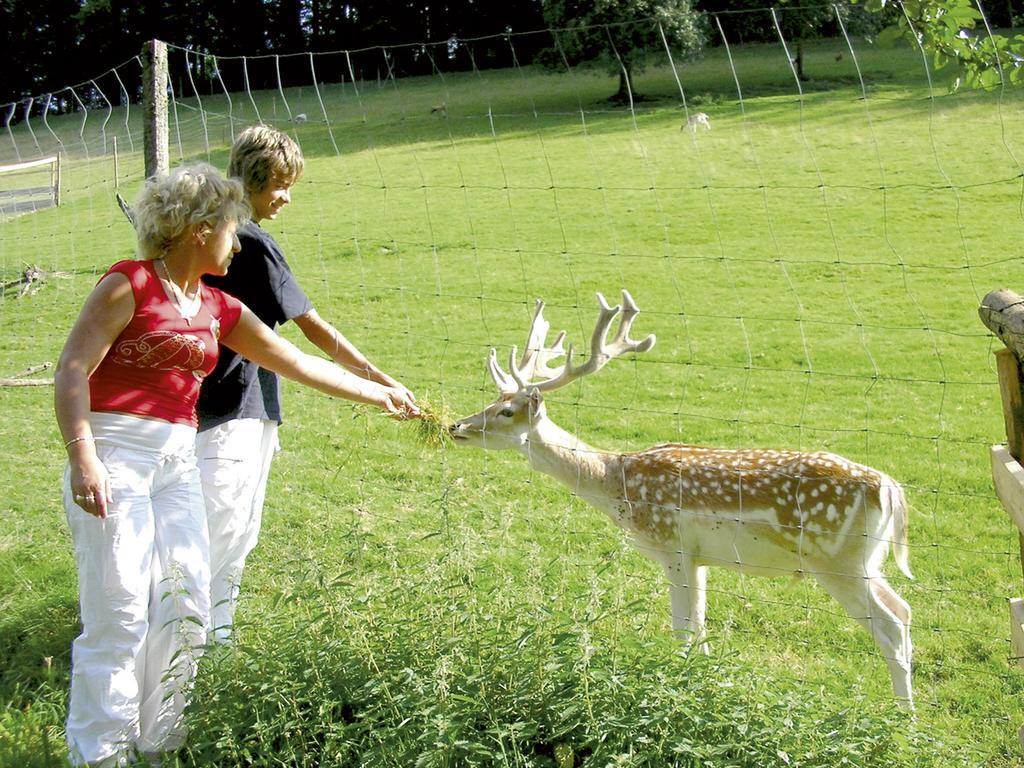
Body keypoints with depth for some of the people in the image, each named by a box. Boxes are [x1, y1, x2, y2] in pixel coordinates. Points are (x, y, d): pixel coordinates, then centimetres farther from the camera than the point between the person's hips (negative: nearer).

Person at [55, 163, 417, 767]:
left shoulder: (218, 309, 15)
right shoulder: (131, 284, -5)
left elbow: (300, 364, 23)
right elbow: (72, 372, -10)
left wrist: (379, 394, 25)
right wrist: (83, 457, -21)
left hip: (177, 461, 7)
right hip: (116, 454, -7)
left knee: (187, 608, 4)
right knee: (120, 612, -9)